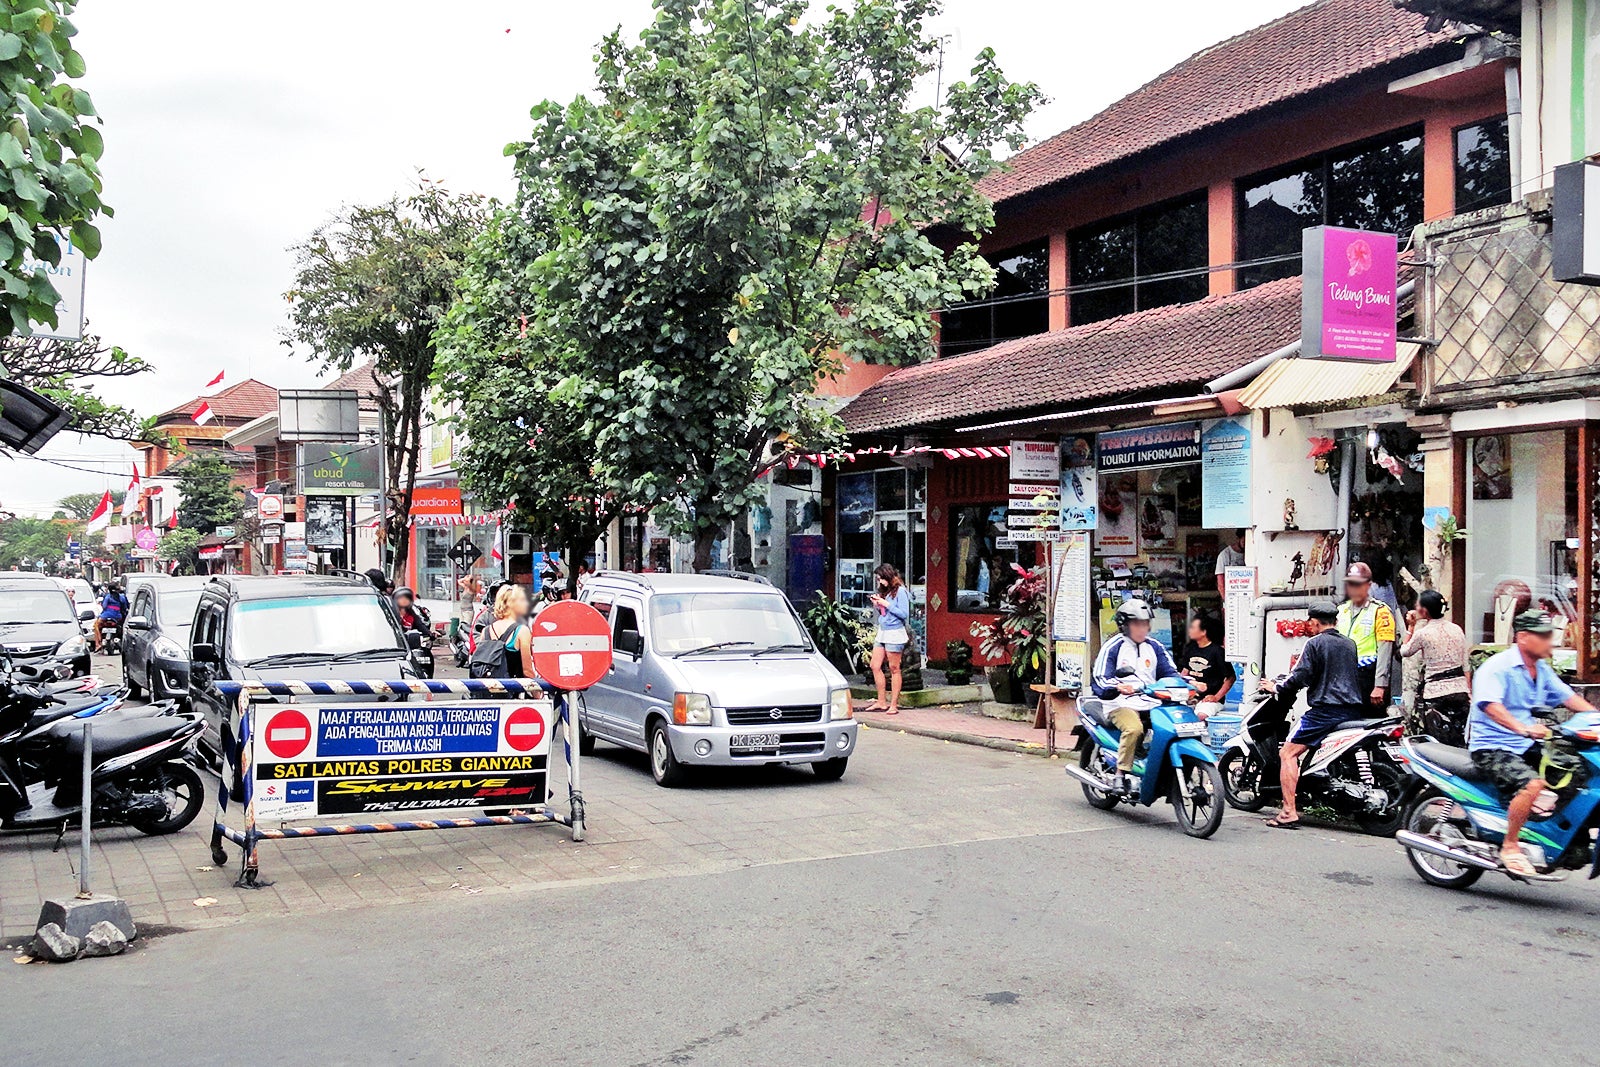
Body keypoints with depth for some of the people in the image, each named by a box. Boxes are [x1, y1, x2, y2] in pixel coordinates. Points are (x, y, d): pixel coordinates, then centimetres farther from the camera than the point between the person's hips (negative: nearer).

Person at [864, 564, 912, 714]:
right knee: (875, 666, 7)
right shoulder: (884, 591, 12)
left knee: (894, 669, -1)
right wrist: (877, 605, 2)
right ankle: (881, 702, 16)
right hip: (881, 632, 8)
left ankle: (894, 705, 4)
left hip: (894, 633, -8)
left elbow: (904, 614, -15)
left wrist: (886, 605, -15)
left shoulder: (900, 591, -10)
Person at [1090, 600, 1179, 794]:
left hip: (1152, 703, 5)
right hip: (1121, 704, -5)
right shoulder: (1112, 647, 3)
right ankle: (1121, 775, -27)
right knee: (1133, 728, -36)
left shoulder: (1155, 647, 19)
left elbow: (1170, 672, 18)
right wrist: (1117, 688, -29)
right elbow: (1100, 680, -6)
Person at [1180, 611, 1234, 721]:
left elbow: (1231, 677, -5)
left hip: (1208, 698, -6)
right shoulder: (1189, 648, 14)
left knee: (1201, 716, -35)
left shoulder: (1217, 651, -7)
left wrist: (1216, 697, -11)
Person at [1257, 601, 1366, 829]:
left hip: (1325, 710, -8)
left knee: (1288, 753, -7)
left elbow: (1300, 677, -12)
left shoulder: (1315, 643, -4)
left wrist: (1276, 688, 4)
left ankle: (1289, 812, -17)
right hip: (1353, 710, 8)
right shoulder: (1350, 644, 18)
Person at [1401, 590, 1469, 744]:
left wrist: (1411, 627, 14)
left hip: (1435, 693, -5)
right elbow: (1465, 666, 10)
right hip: (1460, 691, 5)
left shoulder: (1422, 634, -9)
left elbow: (1404, 652, 10)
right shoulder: (1457, 629, 6)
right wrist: (1470, 695, 15)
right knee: (1460, 745, 10)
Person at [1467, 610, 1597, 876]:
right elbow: (1489, 704, -30)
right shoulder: (1497, 666, -14)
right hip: (1491, 747, -9)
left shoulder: (1542, 669, 15)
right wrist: (1523, 728, -45)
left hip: (1525, 746, 9)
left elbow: (1567, 696, 11)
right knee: (1533, 783, -31)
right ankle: (1510, 847, -19)